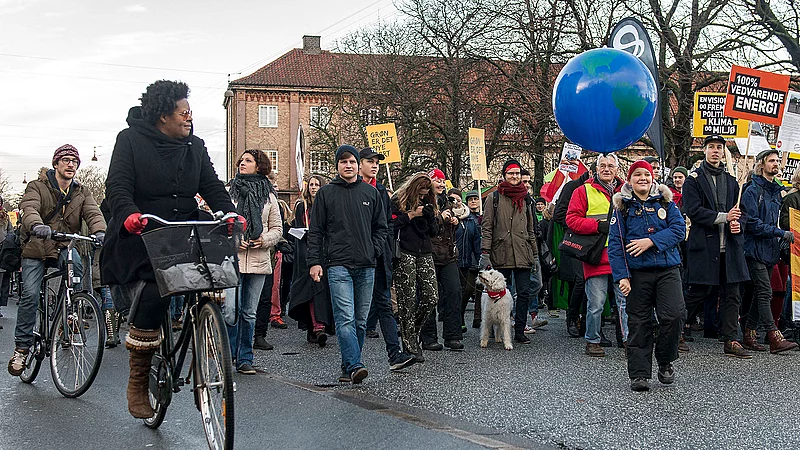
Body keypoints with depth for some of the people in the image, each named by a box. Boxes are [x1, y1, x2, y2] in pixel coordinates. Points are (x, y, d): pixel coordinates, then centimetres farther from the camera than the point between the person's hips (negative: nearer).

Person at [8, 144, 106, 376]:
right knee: (30, 296, -11)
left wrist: (99, 231, -33)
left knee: (77, 264, -32)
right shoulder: (37, 187, -1)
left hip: (65, 247, 2)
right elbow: (29, 208, -21)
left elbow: (93, 212, -9)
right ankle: (21, 347, 2)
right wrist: (37, 226, -45)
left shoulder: (82, 193, 9)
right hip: (36, 249, -2)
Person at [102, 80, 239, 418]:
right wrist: (129, 214, -30)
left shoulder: (194, 147, 15)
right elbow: (117, 186, -9)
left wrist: (230, 213, -12)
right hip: (141, 237, -4)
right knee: (152, 297, -23)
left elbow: (212, 187, 9)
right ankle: (137, 383, -6)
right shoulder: (131, 140, 1)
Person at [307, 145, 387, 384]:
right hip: (338, 265, -3)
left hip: (366, 266, 3)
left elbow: (381, 227, 17)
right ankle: (354, 366, -19)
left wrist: (374, 251, 2)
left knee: (360, 320, 6)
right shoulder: (326, 193, 6)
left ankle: (349, 366, 15)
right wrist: (314, 262, -3)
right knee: (345, 318, -13)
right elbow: (315, 231, 5)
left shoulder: (371, 192, 12)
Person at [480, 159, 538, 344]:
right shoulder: (494, 198, 4)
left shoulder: (525, 199, 16)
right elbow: (486, 227, 1)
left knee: (524, 293, -2)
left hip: (522, 255, 3)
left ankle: (519, 331, 4)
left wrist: (535, 255, 16)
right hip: (501, 254, -3)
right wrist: (485, 252, -8)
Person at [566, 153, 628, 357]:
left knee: (625, 300, 6)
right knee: (596, 303, 0)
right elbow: (572, 219, -3)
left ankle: (627, 339, 15)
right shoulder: (584, 191, 4)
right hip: (597, 257, -3)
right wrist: (598, 226, -14)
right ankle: (592, 341, 13)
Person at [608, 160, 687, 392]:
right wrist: (621, 276, -7)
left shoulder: (665, 201, 9)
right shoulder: (622, 206, 5)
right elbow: (615, 243, 1)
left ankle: (665, 362, 11)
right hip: (637, 273, 0)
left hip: (668, 270, 1)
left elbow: (679, 229, -2)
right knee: (638, 323, 2)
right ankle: (639, 373, 10)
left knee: (674, 315, -12)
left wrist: (651, 241, -15)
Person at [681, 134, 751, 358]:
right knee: (699, 292, -2)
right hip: (704, 244, -5)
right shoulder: (694, 180, 1)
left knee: (732, 295, 4)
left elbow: (738, 211, 20)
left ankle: (730, 341, 9)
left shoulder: (731, 181, 17)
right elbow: (693, 211, -10)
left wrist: (737, 223, -2)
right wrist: (723, 217, -15)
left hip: (730, 245, 5)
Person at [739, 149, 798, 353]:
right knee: (765, 292, -11)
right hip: (755, 250, -8)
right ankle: (775, 338, -15)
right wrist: (780, 233, -18)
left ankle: (749, 335, 16)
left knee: (760, 293, 9)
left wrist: (783, 237, 7)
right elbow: (753, 222, -15)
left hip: (771, 250, 8)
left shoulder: (776, 191, 16)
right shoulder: (753, 190, -8)